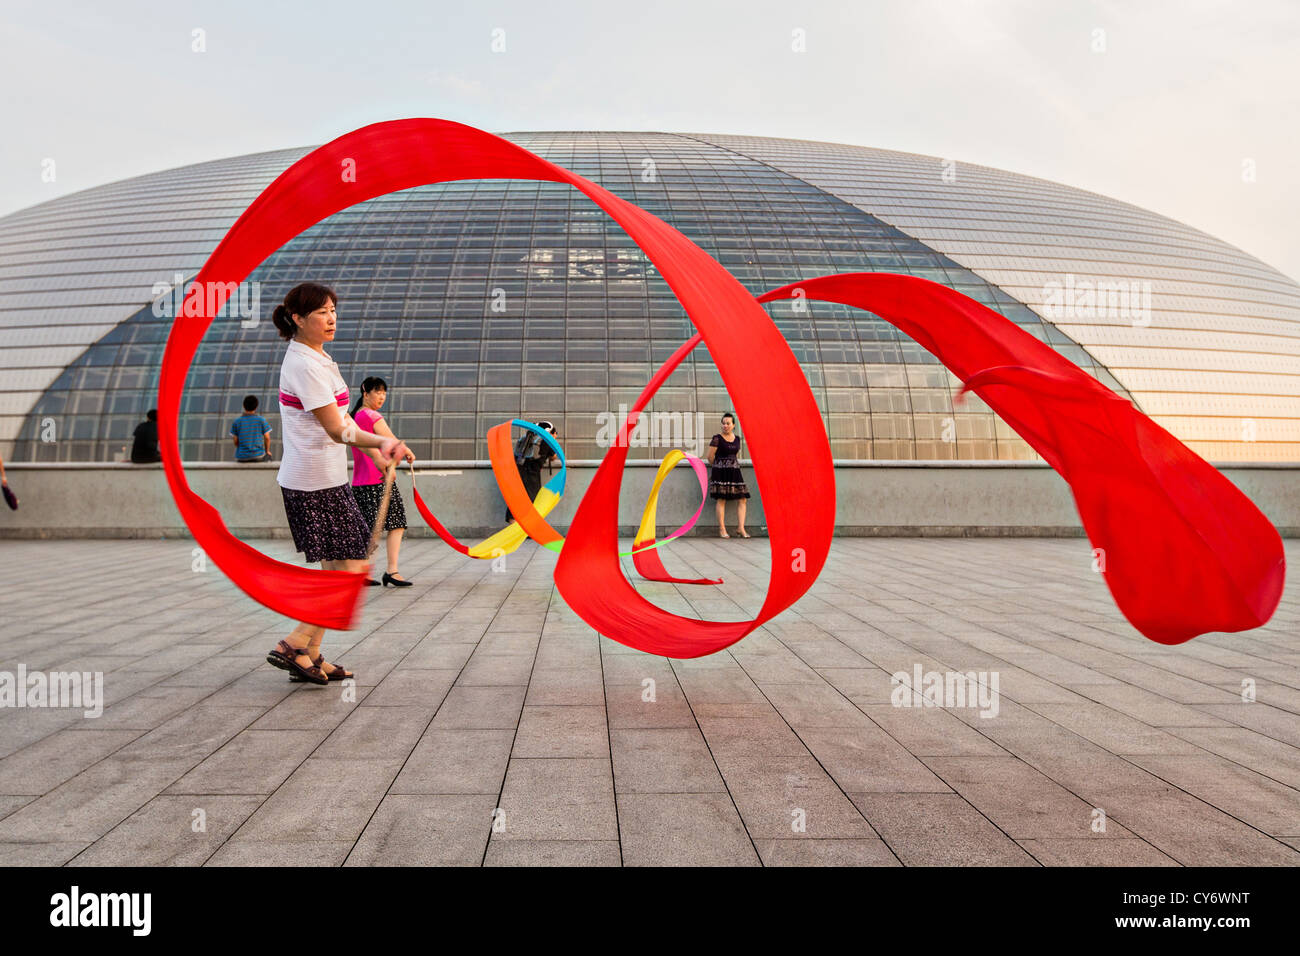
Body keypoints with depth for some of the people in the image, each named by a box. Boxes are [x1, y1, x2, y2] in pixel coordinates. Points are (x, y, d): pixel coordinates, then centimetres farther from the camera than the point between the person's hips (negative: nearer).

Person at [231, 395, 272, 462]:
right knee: (268, 456, 33)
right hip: (258, 456, -1)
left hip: (241, 458, 1)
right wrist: (267, 451, 15)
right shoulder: (261, 420, -6)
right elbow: (267, 438, -3)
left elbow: (236, 441, -2)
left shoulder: (237, 421, -4)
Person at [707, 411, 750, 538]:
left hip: (734, 470, 6)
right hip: (720, 471, -5)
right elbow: (710, 456, -2)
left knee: (742, 498, -2)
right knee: (721, 499, -7)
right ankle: (722, 529, -3)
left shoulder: (737, 438, 12)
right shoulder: (717, 439, -5)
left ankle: (742, 528, 1)